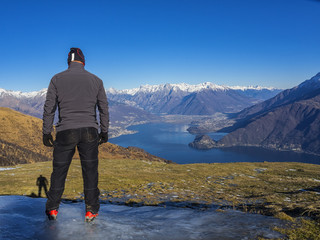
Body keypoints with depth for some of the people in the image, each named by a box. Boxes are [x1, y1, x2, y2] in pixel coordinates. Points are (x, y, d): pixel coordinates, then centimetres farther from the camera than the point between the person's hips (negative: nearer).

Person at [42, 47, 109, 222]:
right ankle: (91, 210, 17)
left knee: (59, 170, 12)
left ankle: (52, 209, 24)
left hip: (65, 132, 0)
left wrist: (46, 132, 7)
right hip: (89, 131, 1)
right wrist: (104, 131, 14)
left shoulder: (57, 79, 2)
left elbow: (49, 108, 1)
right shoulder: (96, 80, 6)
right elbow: (104, 109, 7)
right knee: (90, 170, 9)